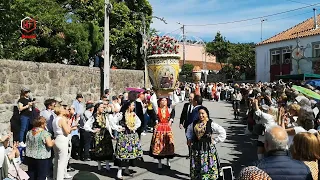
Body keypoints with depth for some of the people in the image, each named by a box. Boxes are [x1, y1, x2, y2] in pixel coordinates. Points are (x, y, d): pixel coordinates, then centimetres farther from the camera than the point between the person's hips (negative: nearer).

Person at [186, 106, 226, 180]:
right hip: (196, 149, 4)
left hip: (208, 149, -4)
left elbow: (222, 132, -8)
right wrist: (189, 139, 16)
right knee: (196, 169, 10)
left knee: (208, 170, -1)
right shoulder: (194, 124, 4)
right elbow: (189, 129, 26)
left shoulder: (211, 124, -9)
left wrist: (215, 141, -8)